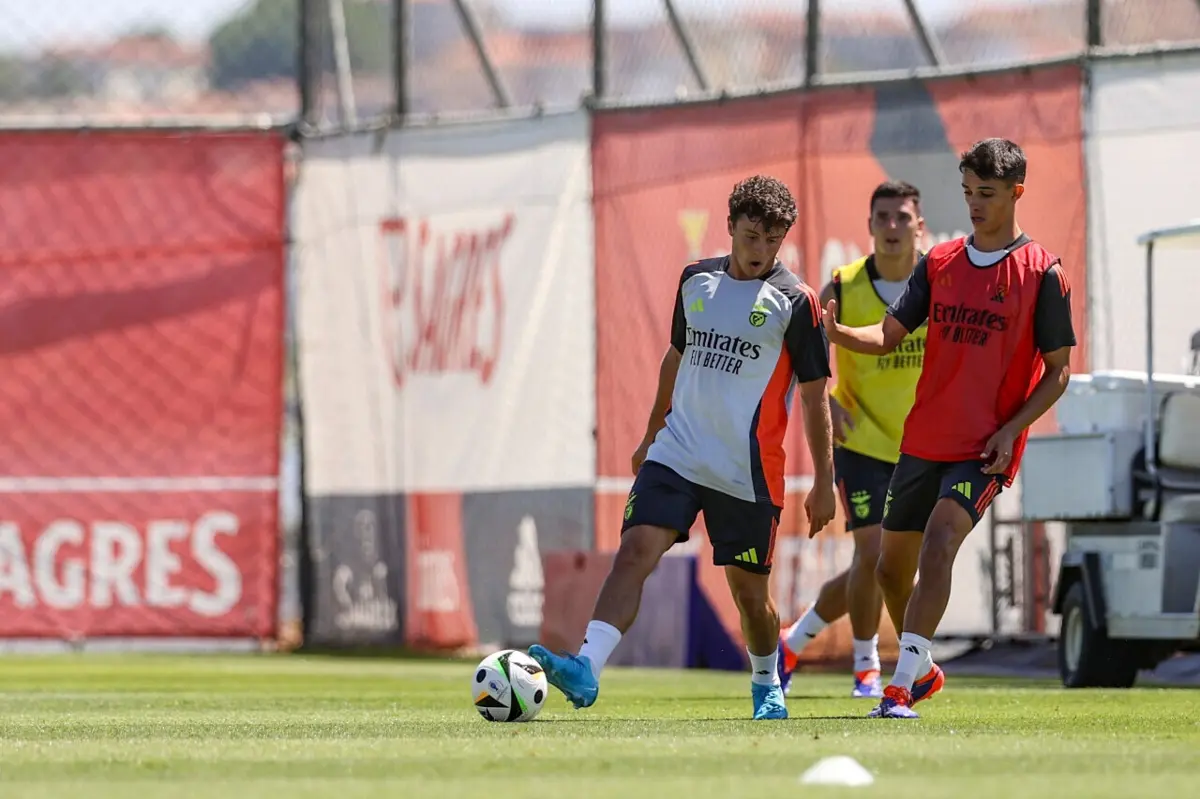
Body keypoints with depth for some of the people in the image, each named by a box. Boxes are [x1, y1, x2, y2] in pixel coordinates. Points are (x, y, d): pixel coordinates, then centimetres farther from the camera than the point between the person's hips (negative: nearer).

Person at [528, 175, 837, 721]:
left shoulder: (794, 302, -5)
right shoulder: (696, 281, 9)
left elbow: (815, 395, -2)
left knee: (748, 590, 6)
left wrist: (824, 483, -3)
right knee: (634, 552, -16)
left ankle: (767, 685, 32)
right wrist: (652, 433, 27)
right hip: (676, 455, 3)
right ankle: (586, 669, -27)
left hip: (747, 471, -3)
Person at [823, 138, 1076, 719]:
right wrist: (836, 332, -13)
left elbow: (1058, 372, -1)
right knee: (892, 568, 11)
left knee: (939, 545, -25)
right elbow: (889, 335, 7)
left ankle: (901, 685, -25)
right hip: (923, 441, 6)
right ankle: (922, 670, 36)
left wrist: (1012, 429, -13)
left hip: (985, 451, -6)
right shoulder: (939, 263, 9)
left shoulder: (1042, 272, -4)